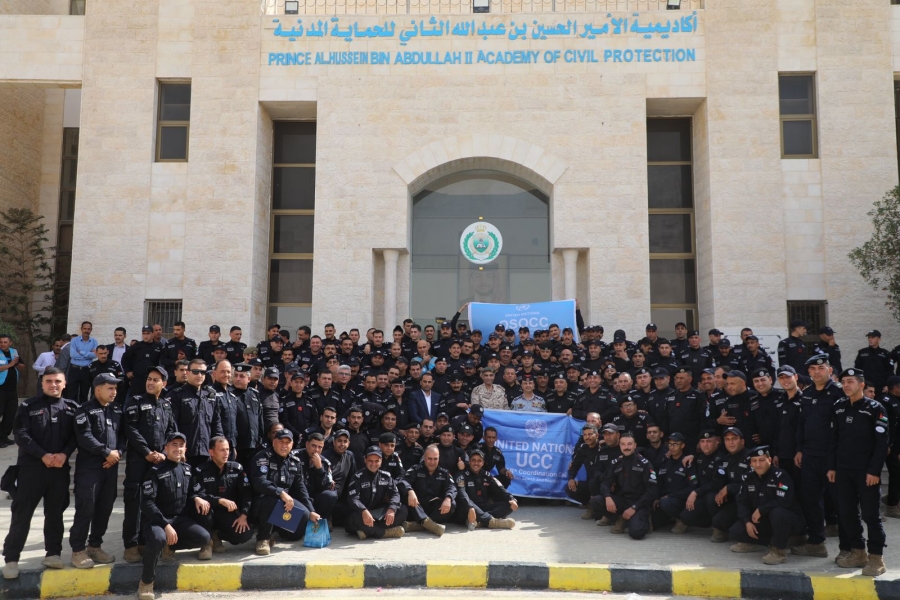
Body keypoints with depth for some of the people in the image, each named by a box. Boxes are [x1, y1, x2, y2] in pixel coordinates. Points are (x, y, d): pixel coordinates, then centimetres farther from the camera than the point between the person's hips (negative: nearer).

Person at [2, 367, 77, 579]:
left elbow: (75, 435, 4)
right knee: (22, 513, 0)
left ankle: (53, 553, 19)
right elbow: (21, 435, -7)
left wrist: (64, 454, -14)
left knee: (55, 512, 9)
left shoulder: (71, 408, 7)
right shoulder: (29, 406, 1)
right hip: (31, 467, -2)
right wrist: (43, 455, -16)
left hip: (60, 468, 2)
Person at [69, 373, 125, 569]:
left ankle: (95, 546, 23)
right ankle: (78, 550, 4)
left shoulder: (118, 409, 12)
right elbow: (84, 437, -15)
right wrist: (106, 452, -15)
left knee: (105, 508, 10)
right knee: (85, 508, -6)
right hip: (89, 466, -6)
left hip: (111, 466, 6)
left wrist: (118, 452, -6)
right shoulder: (85, 410, -5)